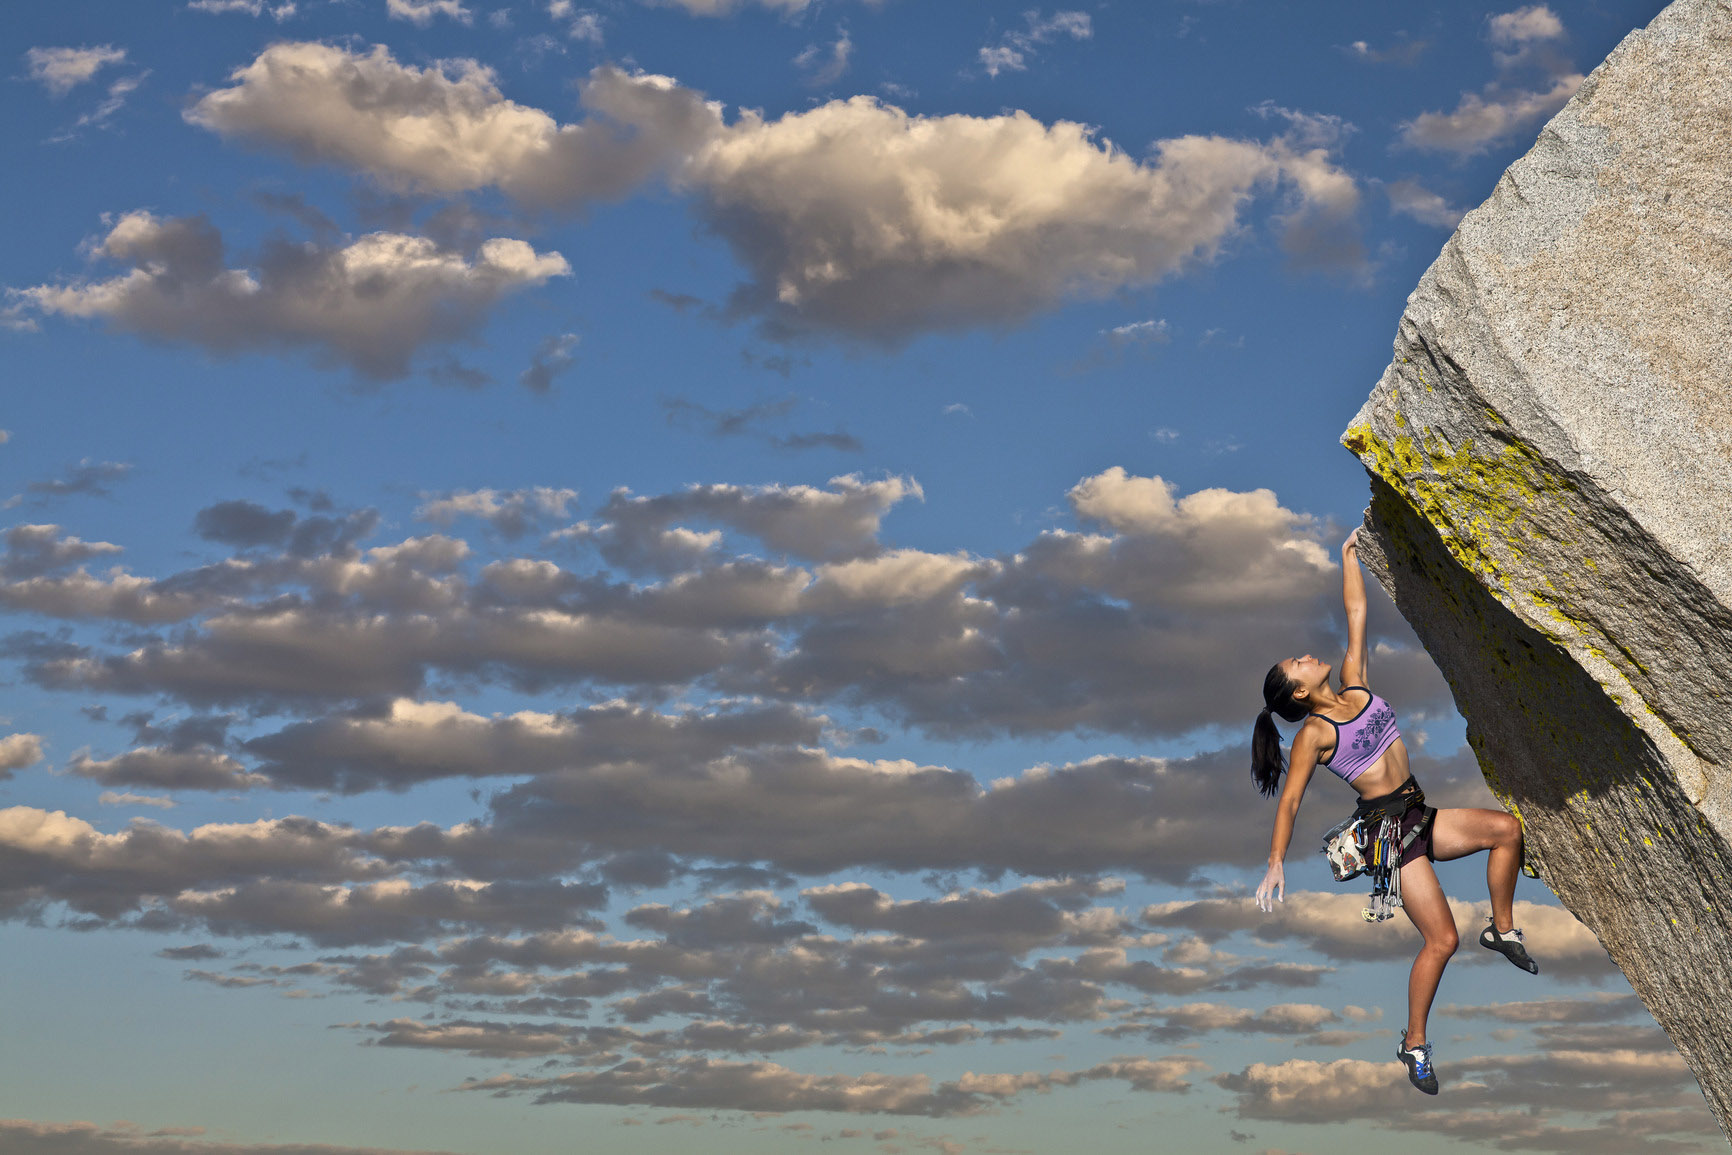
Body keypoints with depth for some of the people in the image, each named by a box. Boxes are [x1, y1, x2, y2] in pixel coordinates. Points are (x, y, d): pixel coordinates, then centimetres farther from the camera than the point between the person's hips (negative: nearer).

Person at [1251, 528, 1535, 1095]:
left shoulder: (1353, 686, 7)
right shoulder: (1314, 734, -11)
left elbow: (1356, 614, 12)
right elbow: (1289, 800, -15)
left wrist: (1349, 556, 12)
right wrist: (1275, 864, -22)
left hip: (1420, 816, 7)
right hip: (1389, 828, -7)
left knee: (1507, 829, -4)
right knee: (1441, 940, -11)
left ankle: (1502, 930, 13)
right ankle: (1414, 1043, 2)